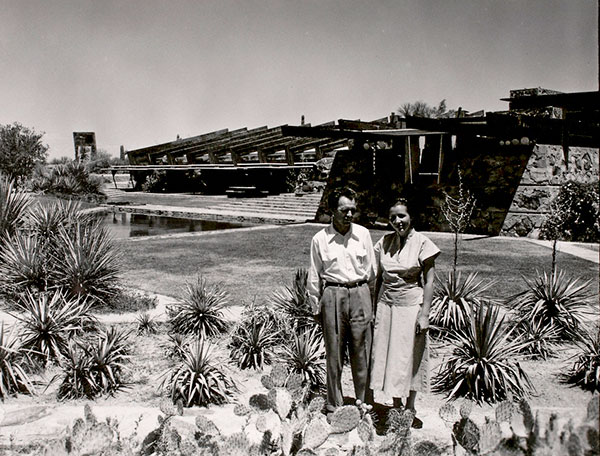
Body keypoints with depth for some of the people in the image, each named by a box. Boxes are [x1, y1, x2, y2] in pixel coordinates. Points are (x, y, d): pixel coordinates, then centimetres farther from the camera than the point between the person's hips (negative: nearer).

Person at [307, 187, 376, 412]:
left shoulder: (363, 234, 4)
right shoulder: (320, 239, -1)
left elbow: (371, 270, 11)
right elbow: (314, 276, 6)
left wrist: (372, 299, 12)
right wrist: (316, 306, 7)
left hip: (360, 294, 1)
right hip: (332, 295, -1)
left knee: (362, 352, 5)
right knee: (334, 353, 5)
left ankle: (364, 403, 19)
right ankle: (334, 406, 18)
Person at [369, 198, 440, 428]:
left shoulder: (422, 243, -9)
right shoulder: (384, 242, 2)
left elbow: (429, 282, -9)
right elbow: (378, 278, 9)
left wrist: (424, 314, -13)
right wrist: (374, 309, 7)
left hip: (411, 306, -4)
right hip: (386, 305, 4)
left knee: (411, 357, 5)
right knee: (388, 355, 9)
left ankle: (410, 410, 21)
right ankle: (396, 408, 25)